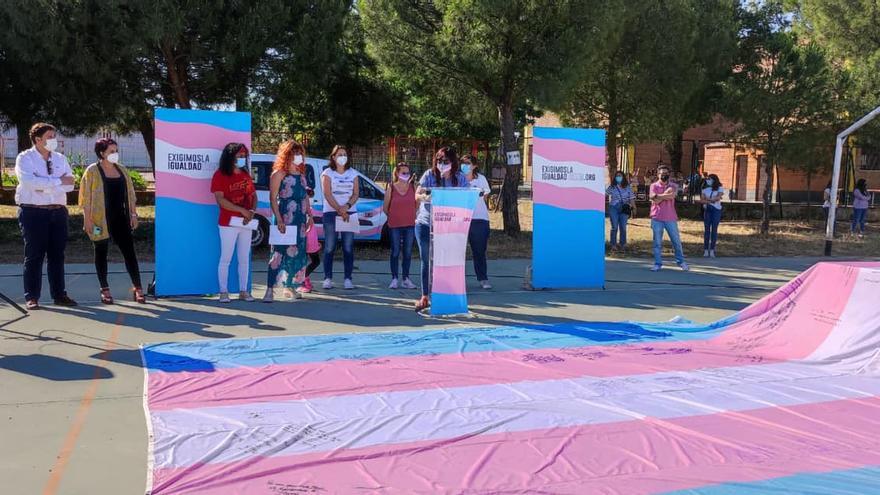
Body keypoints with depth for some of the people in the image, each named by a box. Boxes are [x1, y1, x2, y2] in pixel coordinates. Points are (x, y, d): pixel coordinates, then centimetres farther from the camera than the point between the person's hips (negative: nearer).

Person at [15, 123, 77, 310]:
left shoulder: (60, 158, 11)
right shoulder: (25, 158, -2)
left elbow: (69, 184, -1)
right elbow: (29, 181, -19)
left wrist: (45, 187, -14)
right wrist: (58, 181, -17)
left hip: (58, 211, 4)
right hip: (33, 212, -4)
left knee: (57, 254, 7)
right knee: (34, 255, -1)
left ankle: (59, 294, 15)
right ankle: (32, 297, 6)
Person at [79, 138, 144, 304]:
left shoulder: (122, 170, 11)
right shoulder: (92, 171, -3)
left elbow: (130, 194, 14)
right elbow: (86, 197, -6)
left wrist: (133, 214, 8)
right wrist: (88, 219, -12)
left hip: (120, 218, 4)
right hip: (101, 220, -4)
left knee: (129, 252, -1)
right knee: (101, 253, 6)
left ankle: (137, 288, 2)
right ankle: (105, 289, 14)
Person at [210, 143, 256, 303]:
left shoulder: (246, 175, 13)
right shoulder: (220, 175, -5)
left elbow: (254, 195, 15)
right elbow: (220, 200, -14)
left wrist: (252, 211, -6)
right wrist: (242, 210, -18)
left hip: (246, 223, 6)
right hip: (228, 223, -6)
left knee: (244, 259, 10)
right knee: (226, 258, -2)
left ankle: (243, 291, 17)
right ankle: (224, 292, 5)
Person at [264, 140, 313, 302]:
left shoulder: (301, 173, 16)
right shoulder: (279, 173, -5)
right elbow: (273, 198, -11)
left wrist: (310, 215, 13)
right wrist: (278, 219, -19)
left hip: (300, 219, 7)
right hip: (285, 219, -7)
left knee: (298, 252, 9)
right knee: (280, 251, -10)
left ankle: (290, 287, 19)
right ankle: (270, 289, -10)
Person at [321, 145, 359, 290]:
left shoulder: (353, 173, 13)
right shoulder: (327, 173, 3)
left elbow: (356, 193, 7)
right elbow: (327, 194, -6)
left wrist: (347, 206, -12)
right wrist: (339, 210, -15)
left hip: (349, 213, 2)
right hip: (331, 212, -2)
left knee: (348, 248, -1)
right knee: (329, 247, -3)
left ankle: (348, 279, 1)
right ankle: (328, 278, 1)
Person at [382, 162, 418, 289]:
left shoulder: (413, 187, 4)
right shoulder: (391, 188, 0)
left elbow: (417, 204, 9)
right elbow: (385, 207, 5)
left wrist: (412, 216, 4)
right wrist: (392, 217, 7)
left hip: (410, 225, 2)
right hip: (394, 225, -2)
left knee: (408, 253, 5)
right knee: (395, 252, 2)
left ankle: (406, 279, 13)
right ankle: (394, 279, 7)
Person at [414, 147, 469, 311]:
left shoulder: (460, 178, 2)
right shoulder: (429, 174, 1)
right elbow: (417, 195, -2)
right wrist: (426, 197, -25)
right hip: (425, 223, 0)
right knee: (426, 261, 5)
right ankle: (425, 296, 13)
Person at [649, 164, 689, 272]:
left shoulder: (673, 186, 6)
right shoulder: (654, 186, 2)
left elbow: (672, 196, -15)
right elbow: (655, 201, -11)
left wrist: (658, 196, -12)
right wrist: (666, 194, -10)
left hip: (671, 218, 1)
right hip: (657, 218, -1)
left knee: (676, 241, 8)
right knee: (657, 242, 2)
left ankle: (681, 261, 20)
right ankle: (657, 264, 9)